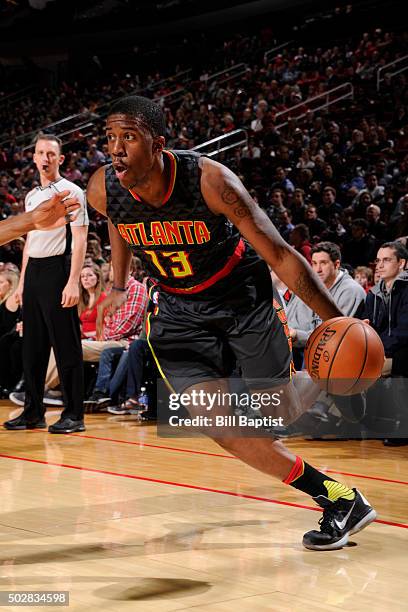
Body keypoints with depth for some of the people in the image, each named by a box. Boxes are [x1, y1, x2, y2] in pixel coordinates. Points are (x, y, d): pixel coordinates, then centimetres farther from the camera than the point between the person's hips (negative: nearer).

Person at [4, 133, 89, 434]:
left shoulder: (71, 191, -5)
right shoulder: (31, 195, 17)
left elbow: (79, 240, -12)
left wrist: (73, 282, -19)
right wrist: (22, 281, 16)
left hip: (57, 270, -7)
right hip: (33, 271, 8)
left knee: (66, 347, -5)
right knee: (32, 346, 10)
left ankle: (74, 415, 0)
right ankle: (33, 412, 18)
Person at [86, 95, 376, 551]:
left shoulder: (210, 180, -30)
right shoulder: (102, 191, -19)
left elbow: (279, 255, -26)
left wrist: (336, 321, -30)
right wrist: (119, 287, 10)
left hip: (241, 293, -3)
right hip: (178, 306, 3)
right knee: (218, 424, -12)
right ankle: (336, 499, -2)